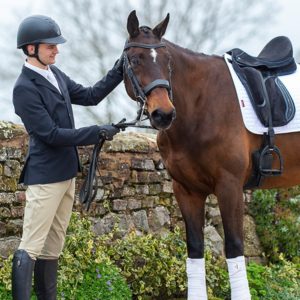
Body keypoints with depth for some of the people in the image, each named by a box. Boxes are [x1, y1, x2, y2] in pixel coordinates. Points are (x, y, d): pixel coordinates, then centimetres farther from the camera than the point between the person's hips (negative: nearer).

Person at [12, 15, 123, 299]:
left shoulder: (55, 74, 8)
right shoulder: (24, 88, -17)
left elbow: (90, 96, 17)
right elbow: (51, 135, -20)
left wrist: (120, 69, 7)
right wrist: (99, 132, -19)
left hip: (66, 173, 9)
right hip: (45, 177, -9)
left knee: (53, 247, 12)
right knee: (31, 248, -9)